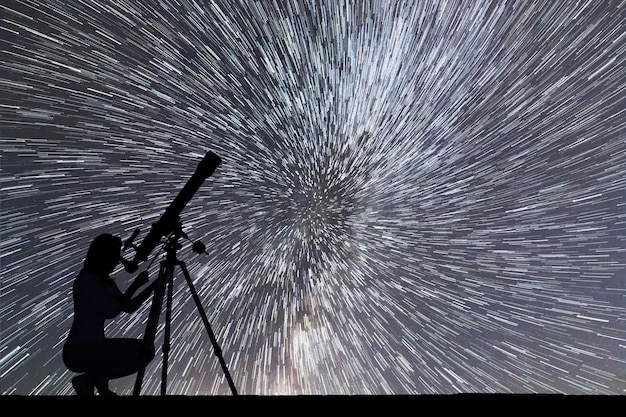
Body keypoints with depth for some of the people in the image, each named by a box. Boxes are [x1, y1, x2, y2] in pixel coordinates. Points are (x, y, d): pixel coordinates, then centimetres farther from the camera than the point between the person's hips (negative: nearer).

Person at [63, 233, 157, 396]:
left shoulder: (105, 280, 6)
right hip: (78, 352, -8)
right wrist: (135, 285, -18)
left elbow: (129, 307, 7)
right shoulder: (86, 279, -19)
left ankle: (99, 379, 12)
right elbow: (111, 311, -23)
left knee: (145, 350, 3)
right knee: (140, 354, -18)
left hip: (96, 345, 8)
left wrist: (153, 286, -1)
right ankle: (86, 381, -1)